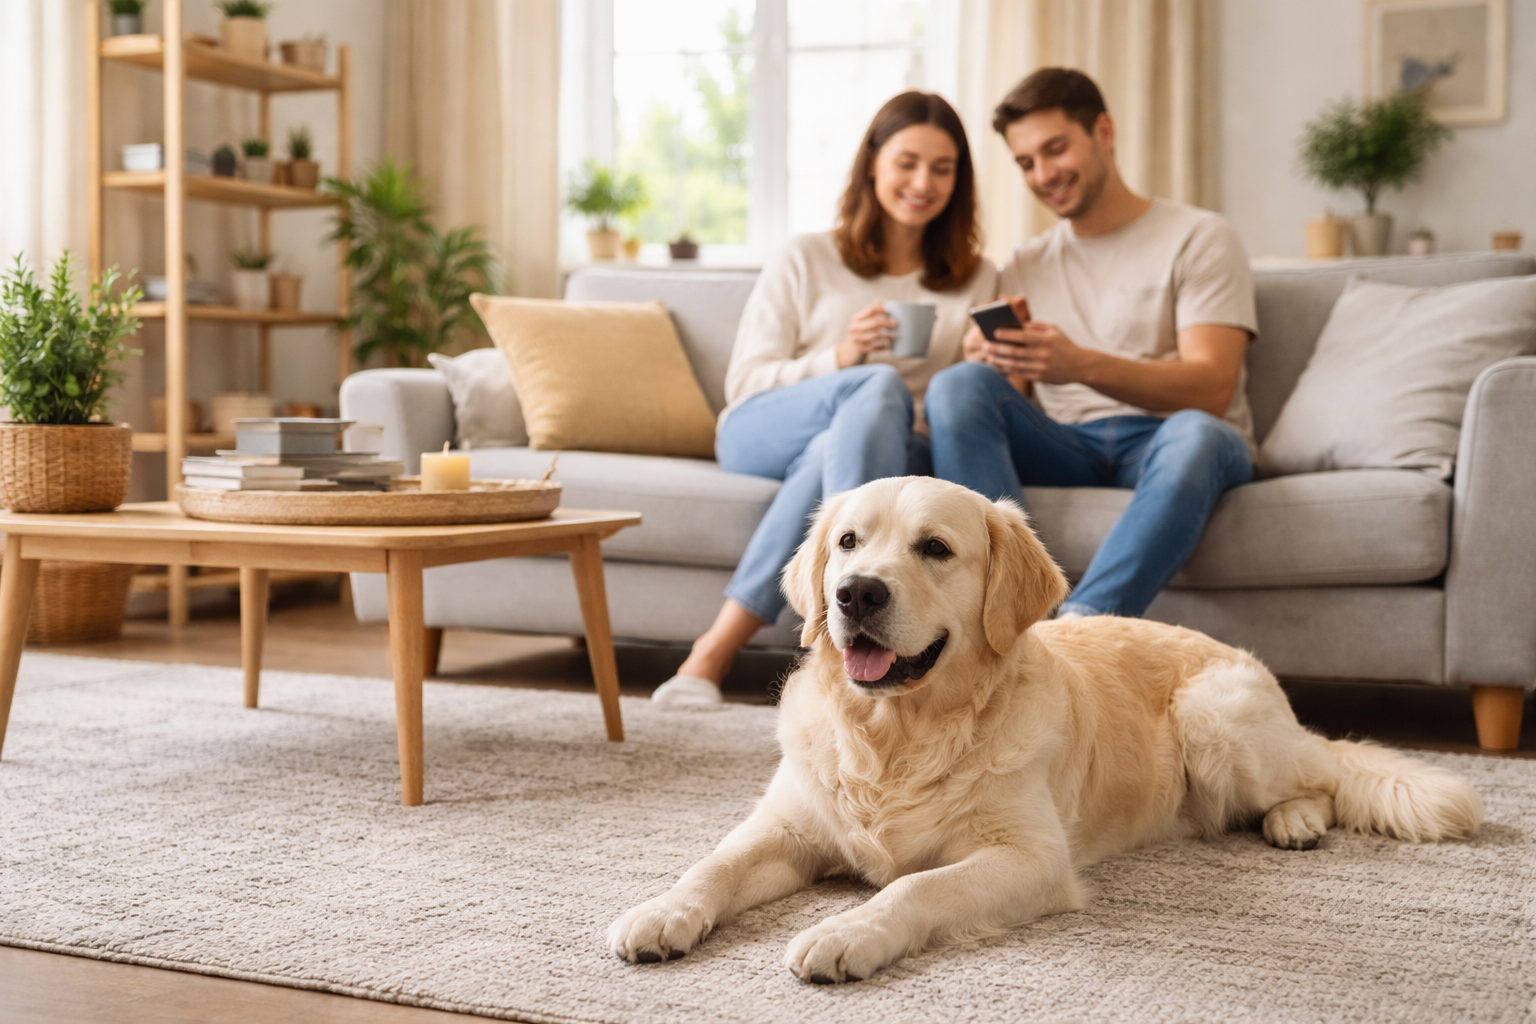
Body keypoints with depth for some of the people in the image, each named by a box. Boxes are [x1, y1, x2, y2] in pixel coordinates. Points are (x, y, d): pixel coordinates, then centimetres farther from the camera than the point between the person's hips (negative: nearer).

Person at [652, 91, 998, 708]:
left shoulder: (976, 280, 21)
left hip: (877, 449, 1)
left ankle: (719, 647, -40)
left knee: (832, 453, -39)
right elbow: (743, 384, 5)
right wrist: (838, 358, -12)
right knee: (882, 388, -36)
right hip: (760, 436, -1)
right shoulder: (806, 260, 14)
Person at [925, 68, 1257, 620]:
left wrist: (1083, 365, -25)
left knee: (1193, 434, -39)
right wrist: (990, 361, -14)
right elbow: (1004, 406, 12)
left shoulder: (1198, 238, 6)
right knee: (957, 385, -24)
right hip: (1068, 450, 3)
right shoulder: (1024, 268, 21)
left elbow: (1210, 390, -9)